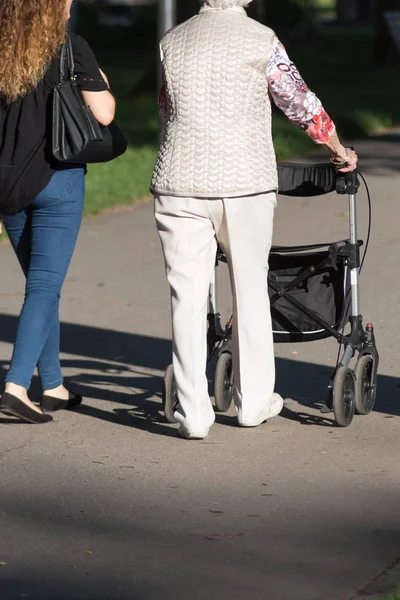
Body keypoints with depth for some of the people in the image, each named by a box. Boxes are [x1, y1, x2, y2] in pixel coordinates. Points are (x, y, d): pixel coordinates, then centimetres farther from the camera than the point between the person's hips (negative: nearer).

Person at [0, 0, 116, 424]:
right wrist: (102, 86, 8)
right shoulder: (71, 50, -9)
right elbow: (103, 114, -10)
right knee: (44, 286, -4)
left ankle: (53, 387, 21)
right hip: (56, 178, -5)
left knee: (41, 283, 16)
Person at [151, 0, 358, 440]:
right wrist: (339, 150, 19)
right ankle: (253, 401, 22)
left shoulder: (172, 42, 9)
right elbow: (301, 104, 2)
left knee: (187, 296, 3)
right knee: (249, 289, 13)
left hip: (179, 184, 2)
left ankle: (193, 413, 0)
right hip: (244, 183, -2)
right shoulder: (260, 40, -3)